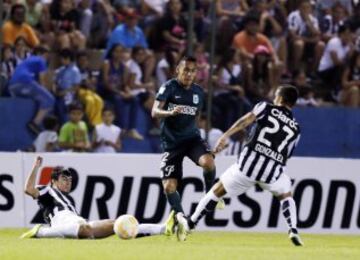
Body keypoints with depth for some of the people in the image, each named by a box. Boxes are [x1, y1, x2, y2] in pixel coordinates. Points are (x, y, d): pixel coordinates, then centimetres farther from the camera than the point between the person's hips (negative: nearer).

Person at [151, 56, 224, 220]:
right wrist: (170, 112, -40)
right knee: (169, 186, -8)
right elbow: (155, 112, -21)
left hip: (192, 138, 2)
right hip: (171, 143, -2)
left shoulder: (198, 92, 6)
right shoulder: (169, 87, -9)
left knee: (208, 162, -29)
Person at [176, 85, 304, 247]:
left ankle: (189, 224, 17)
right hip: (273, 170, 2)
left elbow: (246, 120, -4)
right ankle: (293, 231, 7)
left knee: (218, 190, 15)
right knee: (285, 195, 29)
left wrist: (225, 136, -13)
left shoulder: (266, 108, 14)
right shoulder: (295, 129, 22)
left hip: (249, 162, -2)